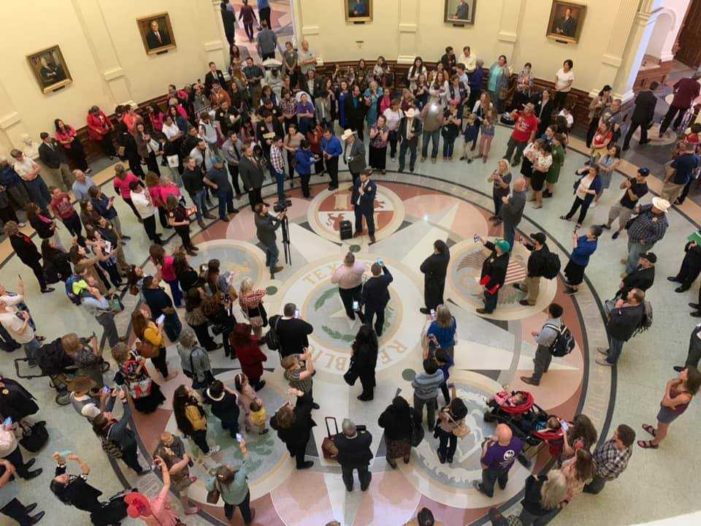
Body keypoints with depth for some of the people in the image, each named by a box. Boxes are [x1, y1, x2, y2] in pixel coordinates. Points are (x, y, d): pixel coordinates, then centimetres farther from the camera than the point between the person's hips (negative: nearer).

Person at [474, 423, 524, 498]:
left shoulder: (492, 451, -49)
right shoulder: (517, 442, -39)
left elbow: (484, 466, -29)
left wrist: (484, 449, -28)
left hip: (492, 470, -3)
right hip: (508, 466, 3)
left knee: (489, 480, 33)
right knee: (504, 475, 40)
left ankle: (488, 492, 64)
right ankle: (502, 485, 72)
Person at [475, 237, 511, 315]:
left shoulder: (500, 265, -45)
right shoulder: (503, 253, -23)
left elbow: (495, 278, -32)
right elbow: (490, 245, -7)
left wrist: (486, 286, -18)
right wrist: (482, 239, -17)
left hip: (493, 281, -7)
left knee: (489, 294, 22)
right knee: (494, 293, 33)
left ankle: (488, 309, 50)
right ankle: (492, 304, 62)